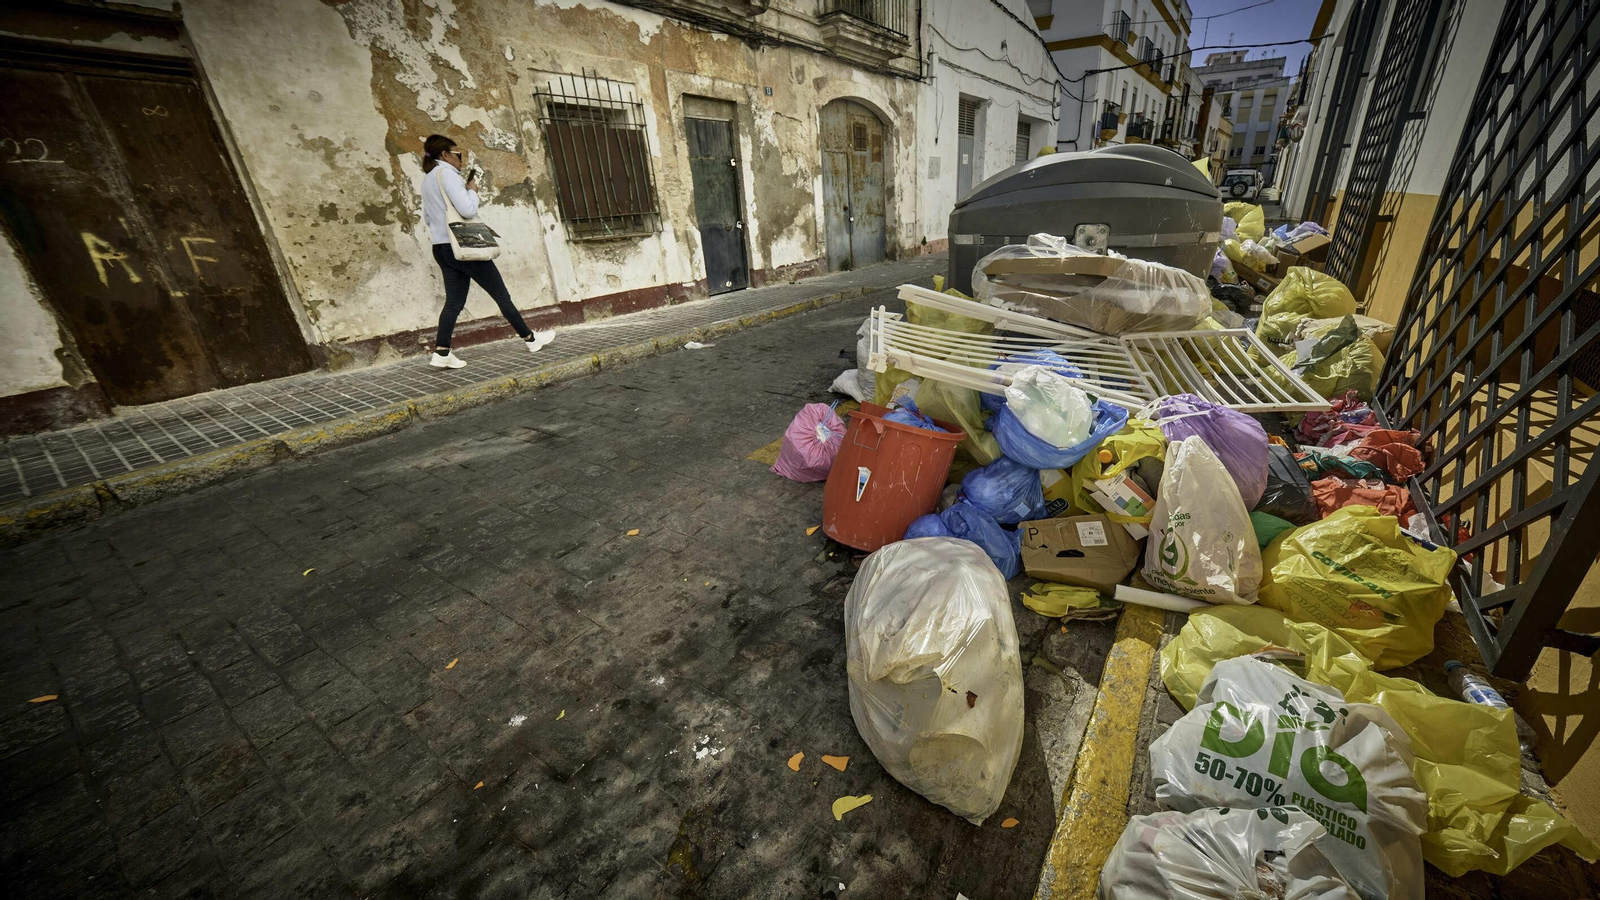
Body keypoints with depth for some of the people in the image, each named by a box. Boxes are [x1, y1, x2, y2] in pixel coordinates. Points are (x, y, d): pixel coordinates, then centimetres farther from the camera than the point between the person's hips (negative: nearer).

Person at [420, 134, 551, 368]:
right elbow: (467, 210, -20)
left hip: (441, 249, 9)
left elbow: (427, 218, 24)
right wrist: (472, 190, -3)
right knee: (501, 295, 1)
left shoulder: (428, 178, 19)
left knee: (454, 301, 4)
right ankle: (530, 338, 10)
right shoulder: (446, 173, -9)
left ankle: (441, 353, -4)